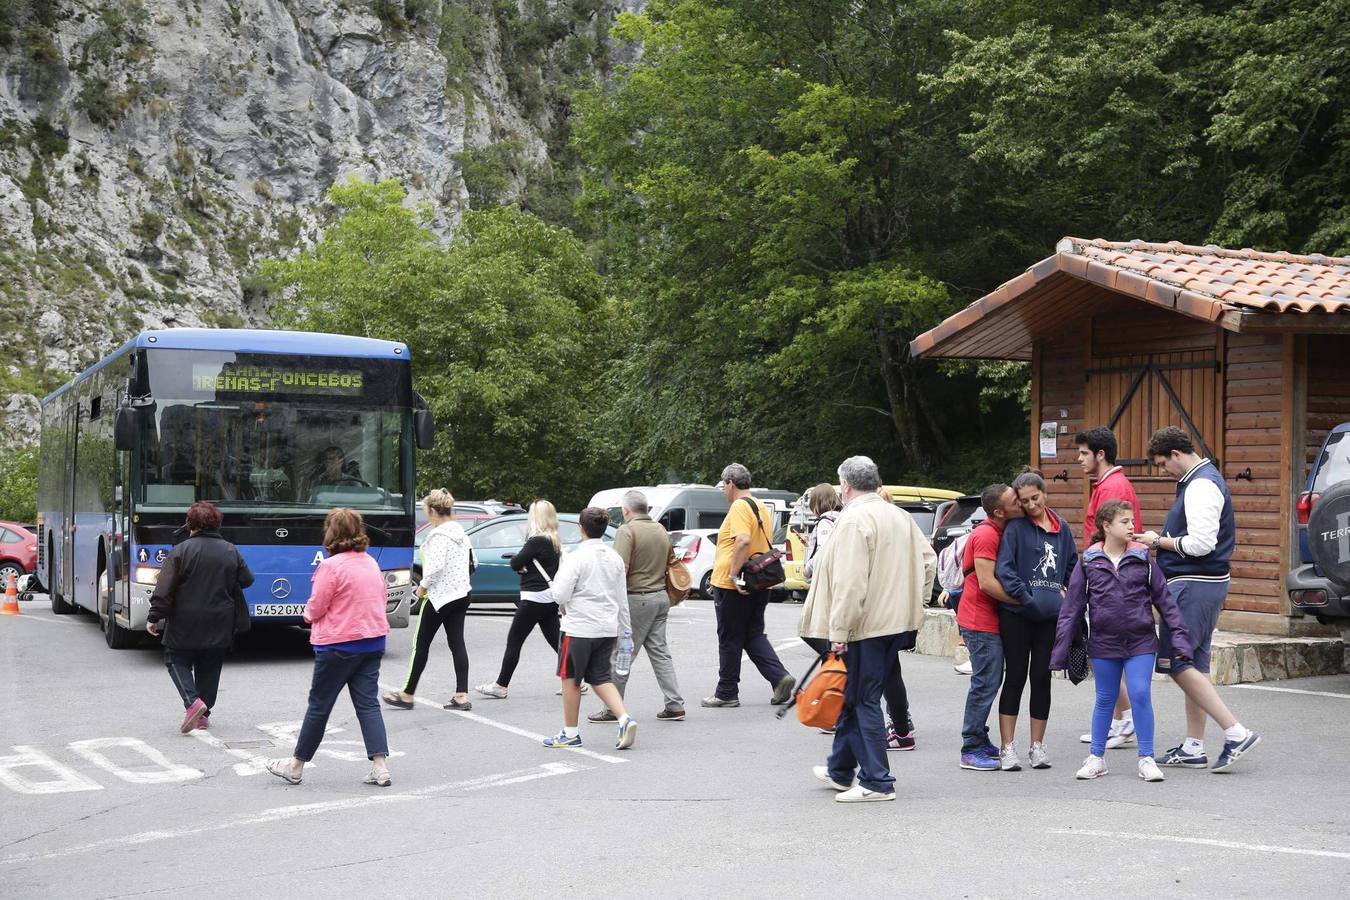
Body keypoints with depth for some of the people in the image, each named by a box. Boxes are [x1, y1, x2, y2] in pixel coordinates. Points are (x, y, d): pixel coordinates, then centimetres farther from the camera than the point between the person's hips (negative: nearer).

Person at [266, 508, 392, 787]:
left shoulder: (331, 566, -16)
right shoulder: (371, 563, 5)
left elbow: (315, 609, -13)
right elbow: (382, 598, 15)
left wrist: (309, 614, 9)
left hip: (339, 645, -6)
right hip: (373, 642, 6)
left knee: (319, 706, 5)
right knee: (368, 704, 6)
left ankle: (296, 767, 18)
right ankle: (380, 767, -3)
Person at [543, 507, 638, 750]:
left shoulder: (576, 557, -13)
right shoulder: (615, 559, 6)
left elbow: (561, 594, -16)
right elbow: (622, 600, 11)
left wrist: (564, 607, 7)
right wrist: (625, 632, 18)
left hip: (579, 627, -6)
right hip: (608, 628, 6)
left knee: (571, 679, 9)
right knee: (601, 678, 15)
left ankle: (570, 732, 16)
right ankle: (624, 719, -5)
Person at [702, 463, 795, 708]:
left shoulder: (740, 507, -15)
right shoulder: (761, 507, 14)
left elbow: (743, 541, -28)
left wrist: (734, 574, -25)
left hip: (733, 586, -9)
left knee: (729, 640, 2)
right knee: (754, 635, 14)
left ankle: (727, 693, 9)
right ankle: (780, 678, -2)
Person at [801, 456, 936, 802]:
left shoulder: (854, 520, -15)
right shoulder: (900, 516, 13)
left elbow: (849, 583, -20)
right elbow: (928, 559, 18)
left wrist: (838, 631, -17)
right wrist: (911, 601, 23)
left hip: (866, 625, -9)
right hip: (898, 622, 9)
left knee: (864, 700, -2)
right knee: (854, 695, 19)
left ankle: (877, 781, 0)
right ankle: (841, 770, 30)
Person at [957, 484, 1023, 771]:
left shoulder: (996, 532, 14)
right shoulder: (987, 535, -18)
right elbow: (987, 582, -24)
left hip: (988, 620, 10)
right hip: (981, 622, -10)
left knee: (988, 682, 16)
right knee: (986, 683, -8)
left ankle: (980, 742, 24)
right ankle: (971, 751, -4)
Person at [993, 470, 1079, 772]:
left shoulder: (1061, 529, 12)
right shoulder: (1015, 528, -3)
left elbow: (1073, 565, 22)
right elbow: (1003, 569, -11)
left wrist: (1067, 593, 7)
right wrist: (1026, 598, -16)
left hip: (1051, 616, 4)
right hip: (1017, 614, -4)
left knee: (1042, 678, 7)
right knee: (1015, 677, 0)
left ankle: (1037, 746, 15)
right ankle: (1008, 748, 5)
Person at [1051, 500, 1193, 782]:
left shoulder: (1143, 558, -1)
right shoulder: (1089, 561, -2)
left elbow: (1163, 598, 3)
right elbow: (1072, 606, 1)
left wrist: (1179, 634, -1)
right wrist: (1061, 648, 0)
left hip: (1141, 641, -1)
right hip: (1104, 642, 1)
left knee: (1141, 695, -7)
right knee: (1105, 700, 11)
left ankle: (1146, 758, 4)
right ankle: (1096, 757, 22)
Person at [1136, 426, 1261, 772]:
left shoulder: (1201, 486, -16)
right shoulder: (1200, 480, 17)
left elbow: (1201, 544, -23)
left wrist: (1159, 541, -11)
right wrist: (1162, 540, 14)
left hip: (1195, 585, -11)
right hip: (1204, 584, 11)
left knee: (1175, 661, -10)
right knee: (1194, 663, 12)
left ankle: (1236, 733, -11)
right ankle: (1193, 748, 16)